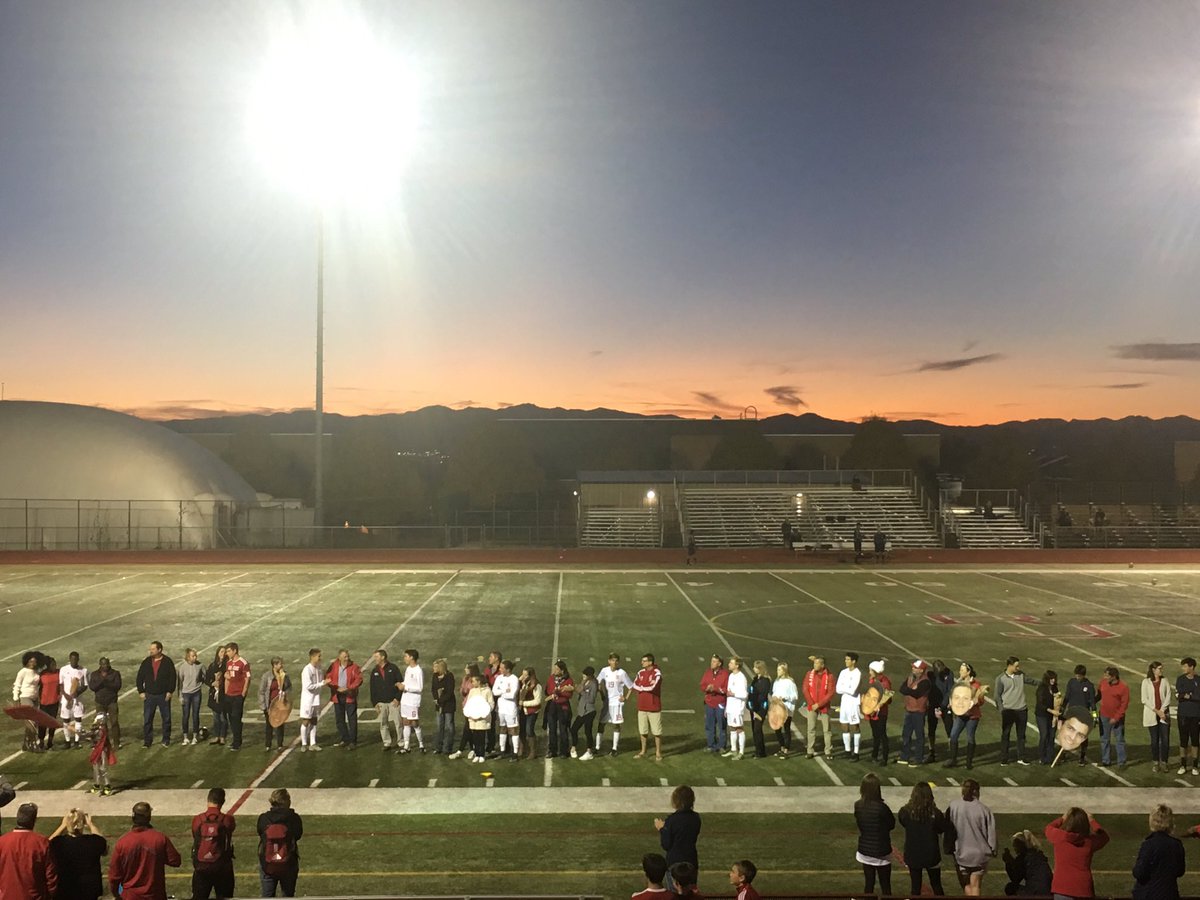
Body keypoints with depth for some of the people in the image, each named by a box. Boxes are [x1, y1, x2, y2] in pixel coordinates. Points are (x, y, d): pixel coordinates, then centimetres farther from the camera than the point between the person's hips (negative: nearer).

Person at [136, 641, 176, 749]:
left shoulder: (168, 662, -4)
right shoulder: (146, 662, 4)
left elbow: (173, 677, -4)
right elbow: (140, 677, 7)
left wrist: (170, 691, -9)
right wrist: (141, 691, 0)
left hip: (164, 695, -2)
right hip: (149, 696, 2)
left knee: (166, 719, 5)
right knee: (147, 719, 2)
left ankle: (166, 740, 16)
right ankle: (147, 741, 11)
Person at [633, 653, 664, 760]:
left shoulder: (657, 673, -13)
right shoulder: (641, 672, 6)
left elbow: (652, 687, -22)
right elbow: (635, 685, -4)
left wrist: (641, 687, -6)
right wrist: (647, 686, -14)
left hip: (654, 707, -5)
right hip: (642, 707, 5)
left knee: (657, 731, 3)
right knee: (642, 730, 13)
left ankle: (658, 752, 13)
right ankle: (643, 751, 26)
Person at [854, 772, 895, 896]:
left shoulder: (858, 805, -8)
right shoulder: (881, 807, -24)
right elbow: (892, 824, -8)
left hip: (865, 850, 4)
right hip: (881, 852, -4)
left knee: (869, 884, 16)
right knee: (885, 886, 9)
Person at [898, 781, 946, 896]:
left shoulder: (905, 811, -16)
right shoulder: (935, 813, -19)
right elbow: (941, 829, -1)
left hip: (912, 855, 1)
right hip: (931, 855, -1)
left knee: (916, 887, 14)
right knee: (937, 886, 18)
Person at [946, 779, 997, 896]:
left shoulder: (953, 806, -12)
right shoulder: (984, 810, -15)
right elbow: (991, 834, -8)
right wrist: (992, 850, 9)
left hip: (960, 852, 1)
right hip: (979, 853, -1)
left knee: (966, 884, 20)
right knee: (975, 886, 10)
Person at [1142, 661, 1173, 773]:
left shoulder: (1165, 681, 4)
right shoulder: (1146, 682, -1)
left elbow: (1168, 697, -2)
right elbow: (1144, 699, -4)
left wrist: (1162, 711, -12)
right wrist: (1156, 711, -11)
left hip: (1164, 714, 1)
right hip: (1151, 714, -1)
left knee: (1165, 739, -2)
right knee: (1154, 740, 4)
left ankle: (1164, 763, 9)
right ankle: (1156, 763, 14)